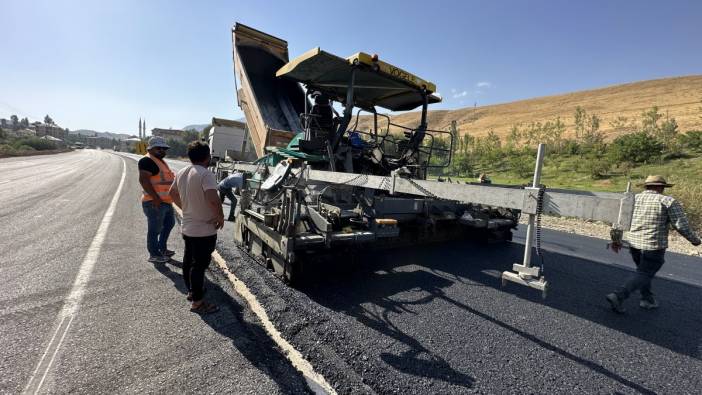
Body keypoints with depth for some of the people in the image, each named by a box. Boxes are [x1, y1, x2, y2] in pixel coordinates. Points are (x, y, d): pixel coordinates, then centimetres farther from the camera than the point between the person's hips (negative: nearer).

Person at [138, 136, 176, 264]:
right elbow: (143, 179, -24)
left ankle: (162, 248, 35)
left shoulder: (160, 161, 17)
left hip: (165, 202, 10)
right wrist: (155, 198, -26)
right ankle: (154, 255, 13)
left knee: (169, 224, 21)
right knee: (155, 229, 0)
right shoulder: (147, 160, -14)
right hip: (155, 203, -10)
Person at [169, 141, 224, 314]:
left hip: (187, 227, 9)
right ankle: (197, 302, 12)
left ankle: (191, 291, 39)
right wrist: (220, 217, -19)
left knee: (188, 261, 21)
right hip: (204, 230, -9)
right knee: (200, 265, 1)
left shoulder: (181, 173, 5)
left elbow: (173, 193, 20)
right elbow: (213, 199, -34)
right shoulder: (205, 174, -22)